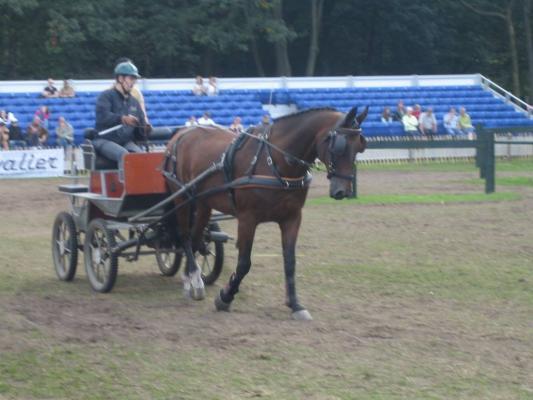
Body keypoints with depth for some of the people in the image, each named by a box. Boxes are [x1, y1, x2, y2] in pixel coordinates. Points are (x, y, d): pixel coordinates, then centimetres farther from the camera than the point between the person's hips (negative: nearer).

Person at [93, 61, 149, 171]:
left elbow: (139, 132, 22)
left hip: (127, 141, 5)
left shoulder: (134, 102, 21)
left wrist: (145, 130, -4)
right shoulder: (106, 96, 2)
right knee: (123, 154, -34)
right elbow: (102, 116, -19)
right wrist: (122, 119, -35)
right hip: (105, 140, -5)